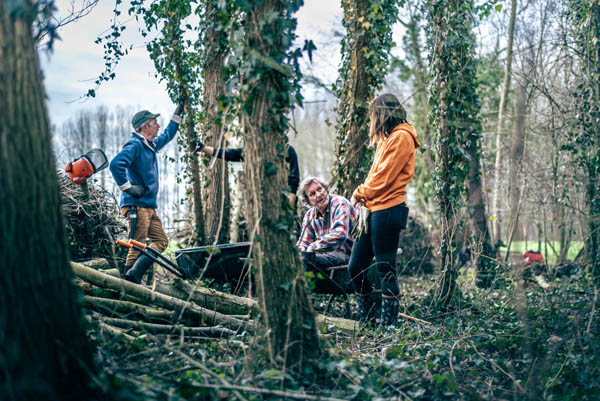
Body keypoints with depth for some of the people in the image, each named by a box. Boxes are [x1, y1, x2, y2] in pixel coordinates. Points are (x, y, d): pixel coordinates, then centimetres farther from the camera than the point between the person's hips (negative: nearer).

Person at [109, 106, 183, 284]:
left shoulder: (150, 145, 19)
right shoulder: (135, 145, -11)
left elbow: (167, 135, 38)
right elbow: (116, 164, -26)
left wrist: (177, 114, 36)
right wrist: (127, 187, -20)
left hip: (149, 206, 9)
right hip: (136, 204, -9)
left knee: (161, 240, 5)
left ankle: (134, 274, 1)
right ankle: (130, 277, -4)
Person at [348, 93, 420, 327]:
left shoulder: (401, 137, -8)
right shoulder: (388, 138, 22)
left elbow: (383, 177, -15)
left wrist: (359, 194, -2)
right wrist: (364, 197, 3)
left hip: (387, 210, -9)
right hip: (373, 210, 10)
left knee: (385, 271, -4)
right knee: (355, 268, 9)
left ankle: (388, 323, 4)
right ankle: (368, 322, 18)